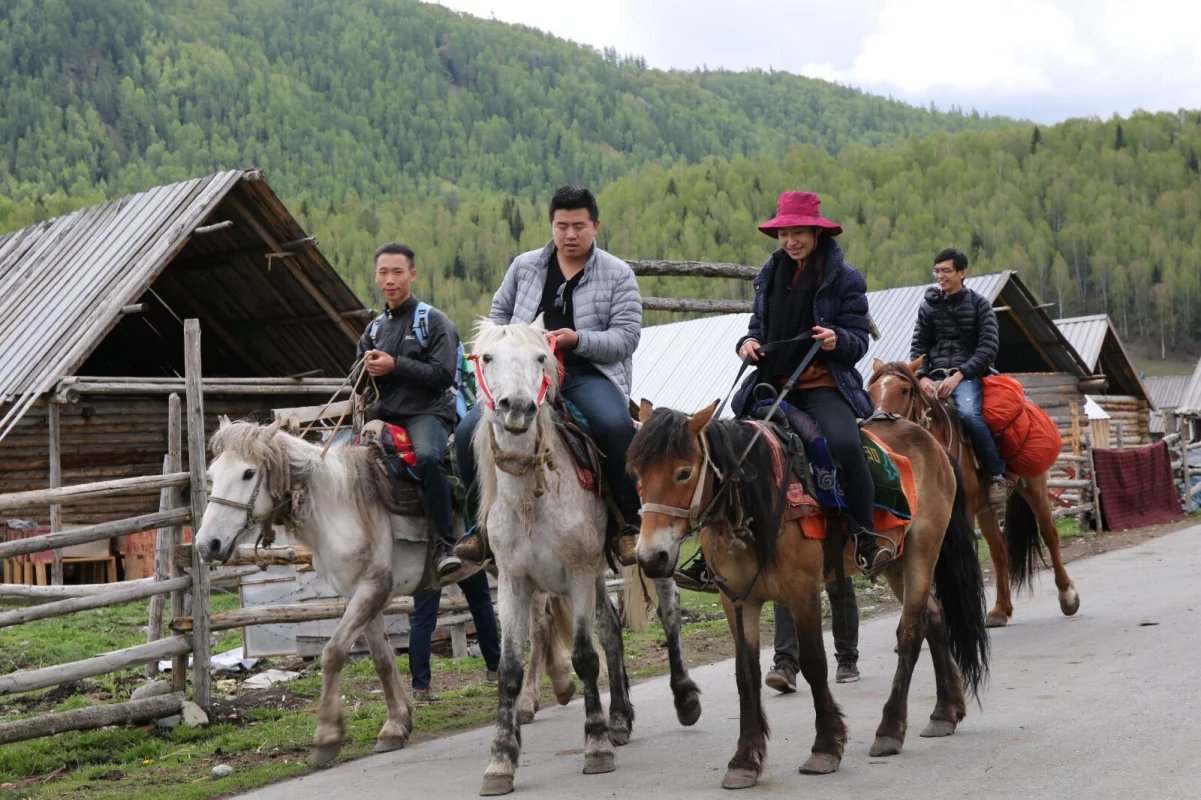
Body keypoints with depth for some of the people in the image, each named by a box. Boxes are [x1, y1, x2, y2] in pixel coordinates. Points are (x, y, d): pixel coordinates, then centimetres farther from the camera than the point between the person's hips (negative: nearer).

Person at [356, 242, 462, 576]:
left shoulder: (433, 321, 0)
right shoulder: (374, 328, 20)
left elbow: (443, 374, -11)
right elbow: (357, 379, 22)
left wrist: (394, 365, -18)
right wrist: (366, 368, -2)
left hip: (426, 411, -7)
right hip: (383, 412, 7)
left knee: (427, 457, -37)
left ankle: (445, 544, -31)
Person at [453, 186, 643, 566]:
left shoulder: (618, 274, 5)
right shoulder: (524, 266, 15)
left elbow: (626, 337, -2)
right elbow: (499, 314, 27)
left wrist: (578, 339, -18)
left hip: (589, 373, -3)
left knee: (615, 425, -36)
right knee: (469, 429, -19)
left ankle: (626, 523, -16)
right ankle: (483, 521, 2)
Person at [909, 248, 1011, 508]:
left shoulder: (978, 304, 5)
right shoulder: (929, 306, 13)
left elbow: (989, 347, -5)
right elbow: (918, 346, 9)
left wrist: (959, 375, -17)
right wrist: (921, 377, -11)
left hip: (967, 376, -4)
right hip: (935, 376, 4)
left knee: (968, 413, -34)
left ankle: (1000, 474, -19)